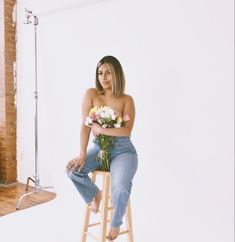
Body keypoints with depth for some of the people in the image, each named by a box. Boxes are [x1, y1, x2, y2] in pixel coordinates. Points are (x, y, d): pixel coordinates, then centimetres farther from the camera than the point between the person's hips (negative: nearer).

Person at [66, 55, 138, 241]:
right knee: (73, 170, -23)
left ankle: (116, 223, 8)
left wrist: (100, 129, -18)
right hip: (99, 148, 3)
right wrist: (82, 155, -16)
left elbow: (127, 131, -15)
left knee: (120, 187, -28)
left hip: (123, 151, -2)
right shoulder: (91, 94, -1)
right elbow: (85, 126, -8)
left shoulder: (127, 100, -4)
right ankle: (94, 195, 11)